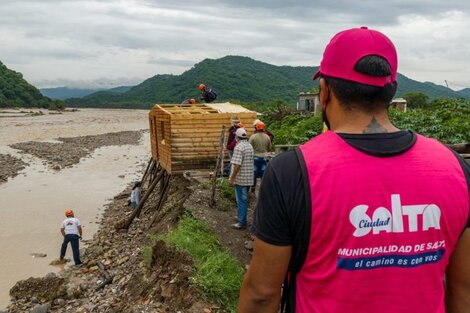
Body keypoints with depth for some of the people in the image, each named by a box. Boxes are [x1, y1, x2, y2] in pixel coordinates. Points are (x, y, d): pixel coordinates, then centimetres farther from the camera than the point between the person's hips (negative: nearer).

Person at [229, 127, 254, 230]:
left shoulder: (239, 147, -17)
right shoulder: (249, 146, 11)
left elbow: (237, 165, -23)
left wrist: (232, 178, -15)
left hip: (241, 178, -8)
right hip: (248, 178, 9)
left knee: (241, 200, -3)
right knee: (243, 199, 19)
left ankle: (242, 222, 1)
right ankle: (241, 216, 30)